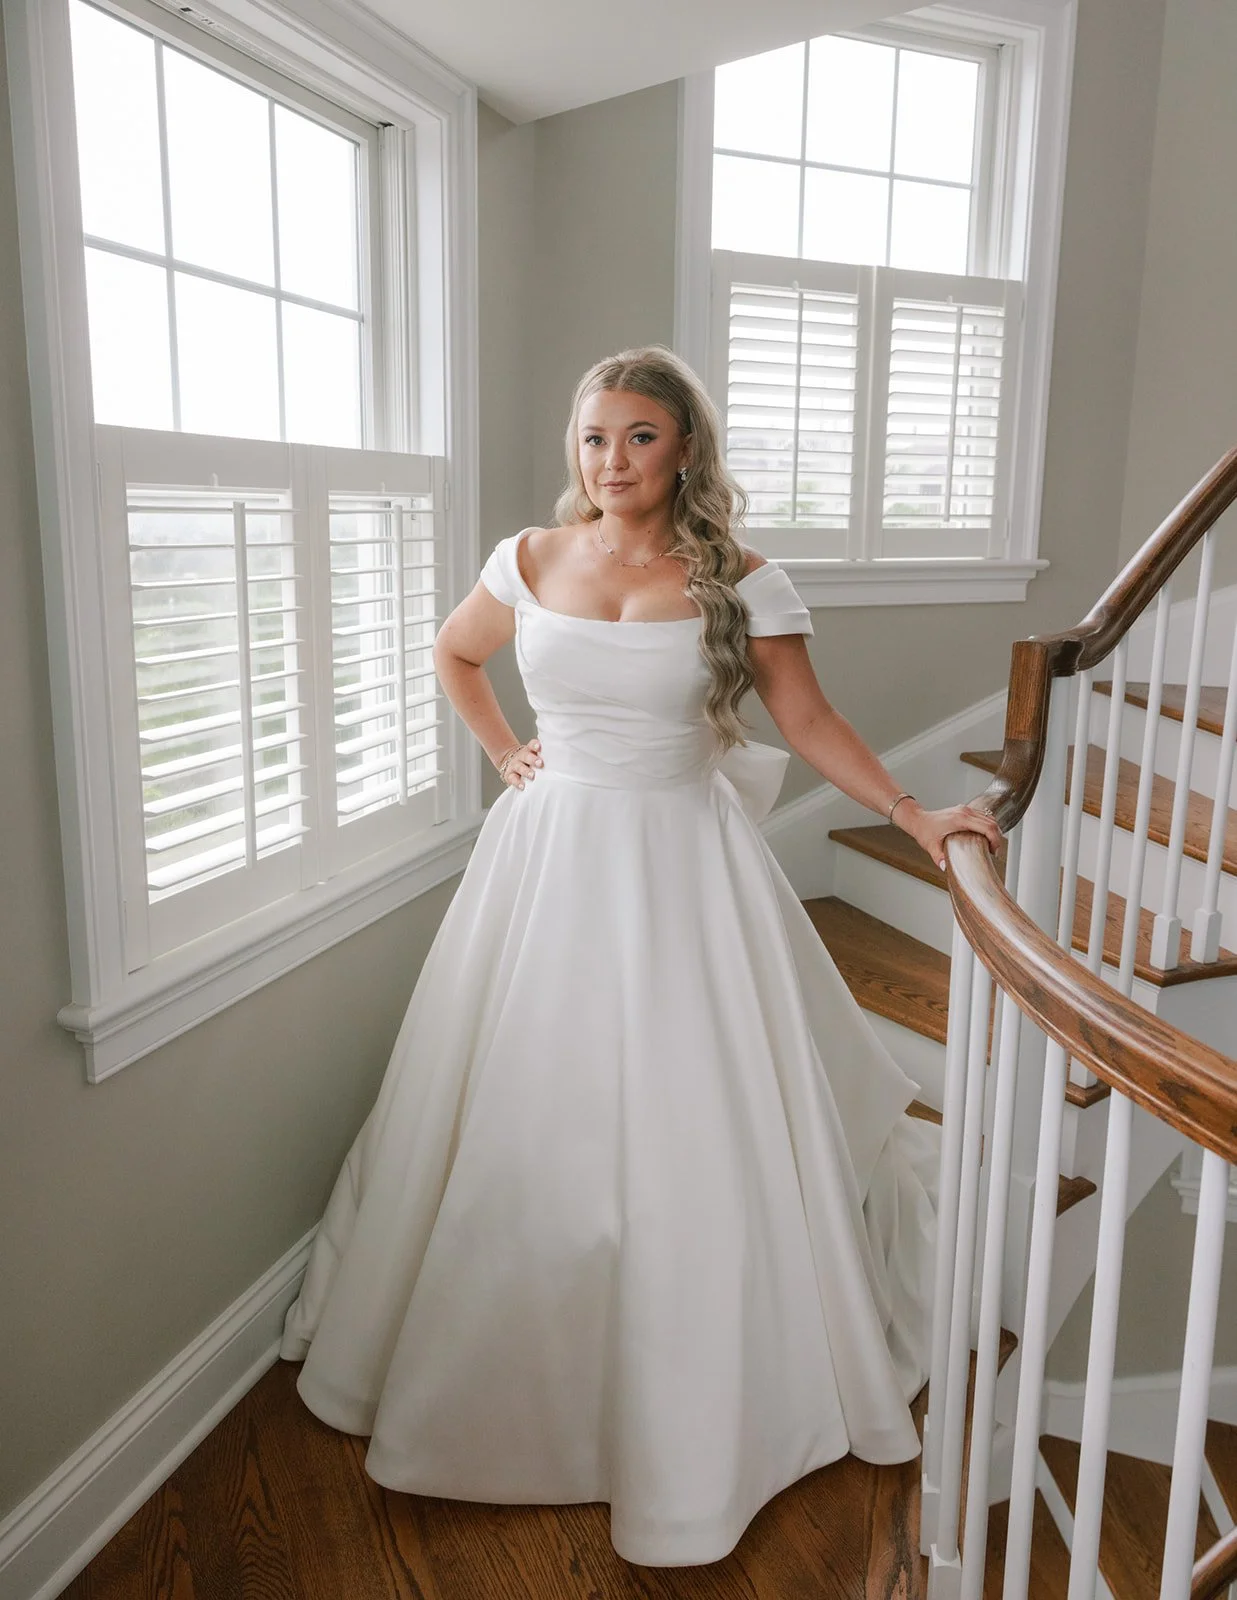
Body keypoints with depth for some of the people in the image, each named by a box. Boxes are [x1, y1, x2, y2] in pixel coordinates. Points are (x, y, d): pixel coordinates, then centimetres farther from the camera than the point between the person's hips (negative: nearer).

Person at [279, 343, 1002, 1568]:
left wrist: (915, 816, -13)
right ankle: (507, 1361, 35)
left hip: (682, 866, -2)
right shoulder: (530, 561, 3)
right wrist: (505, 753, 9)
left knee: (693, 1126, 3)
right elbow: (454, 652, 20)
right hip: (551, 857, 2)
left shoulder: (739, 581, -5)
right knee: (524, 1122, 10)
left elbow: (807, 720, -3)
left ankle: (693, 1398, 27)